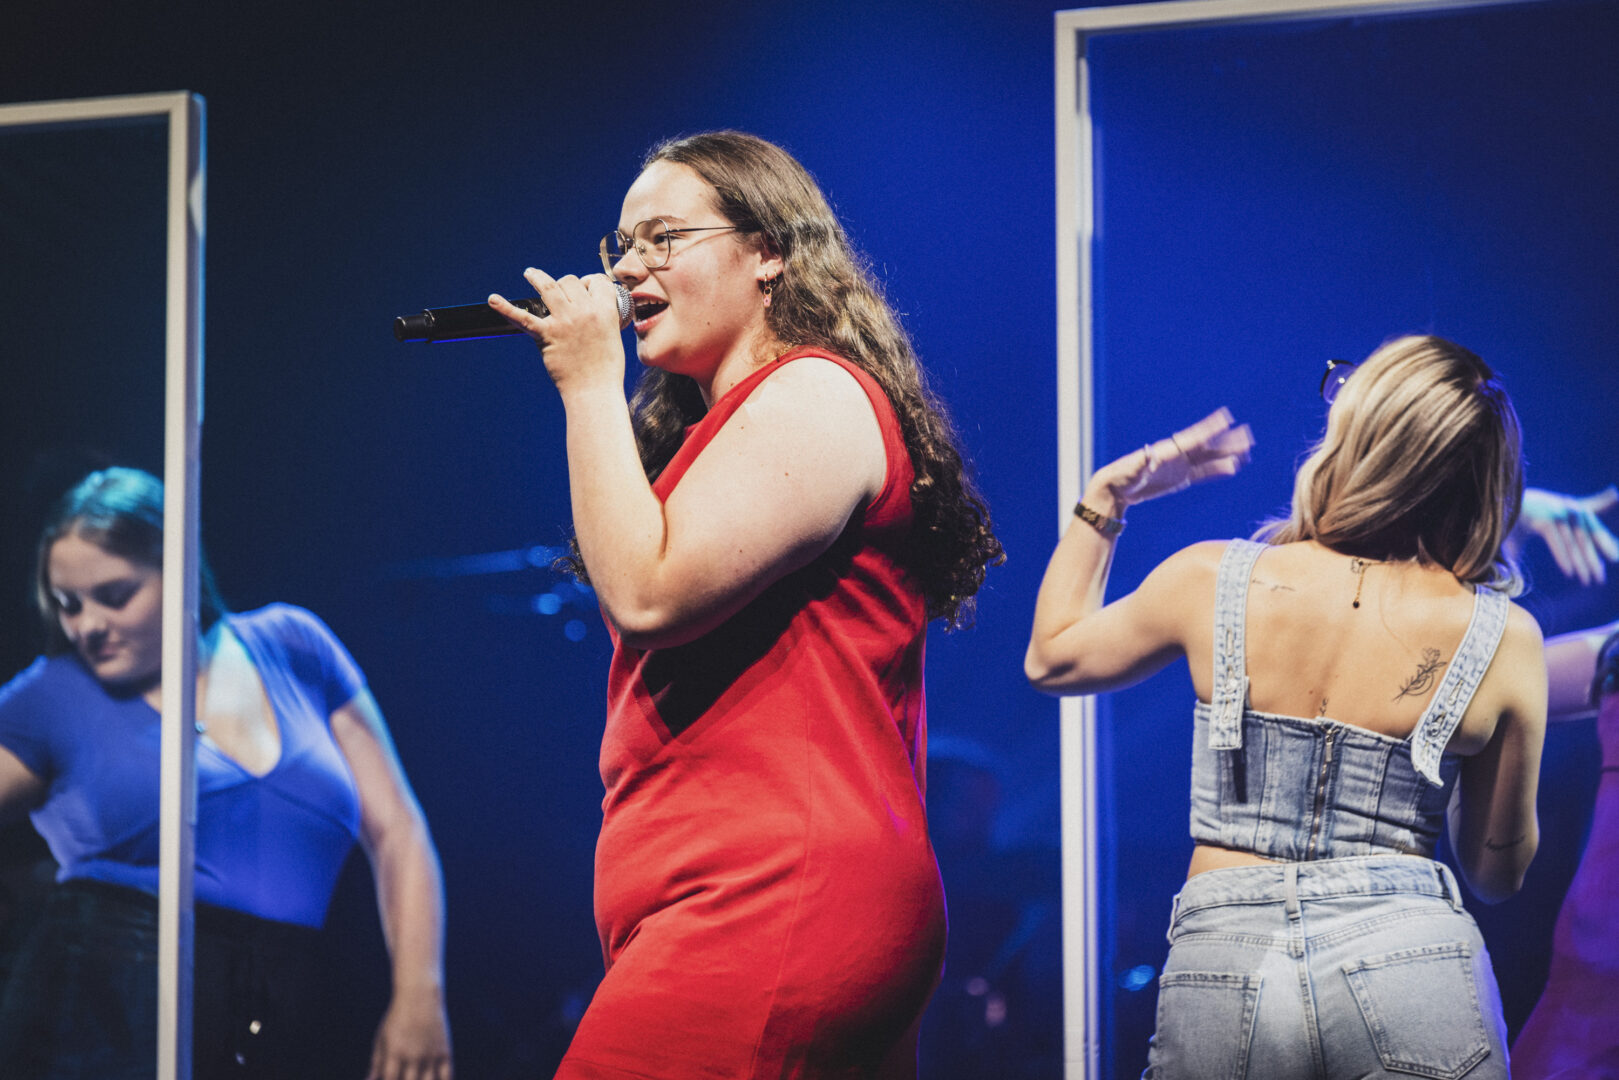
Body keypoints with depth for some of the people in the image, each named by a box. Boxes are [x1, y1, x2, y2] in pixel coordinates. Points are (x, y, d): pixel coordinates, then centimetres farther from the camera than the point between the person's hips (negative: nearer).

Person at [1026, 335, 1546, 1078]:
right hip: (1410, 966, -1)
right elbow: (1499, 871, 11)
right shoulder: (1503, 639, -2)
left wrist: (1102, 501, 28)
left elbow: (1051, 660, 20)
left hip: (1218, 971, 1)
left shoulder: (1212, 582, 0)